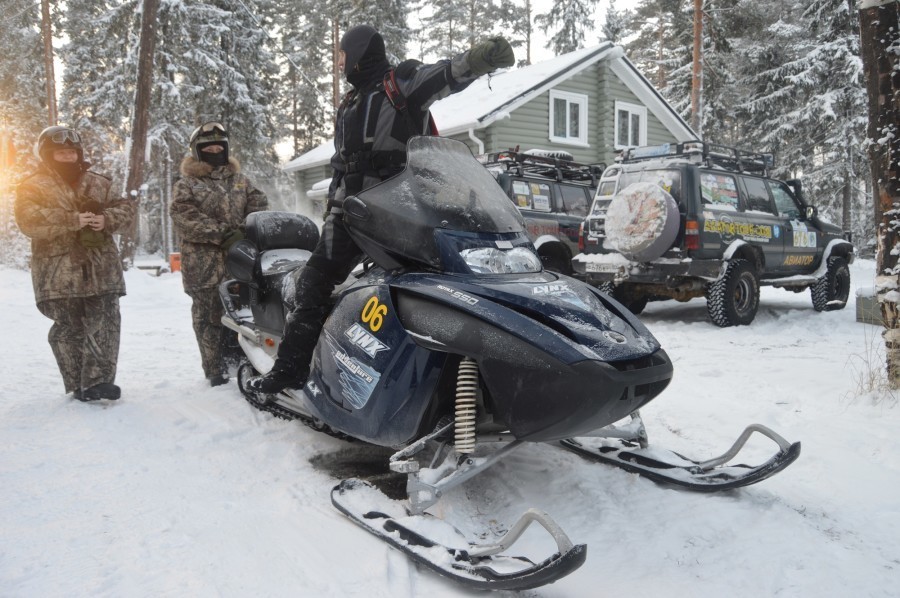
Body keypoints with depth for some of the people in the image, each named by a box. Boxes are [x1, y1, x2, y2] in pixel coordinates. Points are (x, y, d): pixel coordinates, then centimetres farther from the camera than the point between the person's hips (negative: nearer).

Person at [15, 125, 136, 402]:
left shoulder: (98, 184, 16)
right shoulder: (33, 187, 5)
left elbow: (127, 208, 11)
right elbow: (29, 221, -11)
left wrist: (107, 219, -11)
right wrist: (72, 220, -21)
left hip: (101, 268, 3)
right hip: (60, 271, -3)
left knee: (106, 324, -5)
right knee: (69, 329, 1)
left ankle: (99, 380, -2)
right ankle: (79, 384, 11)